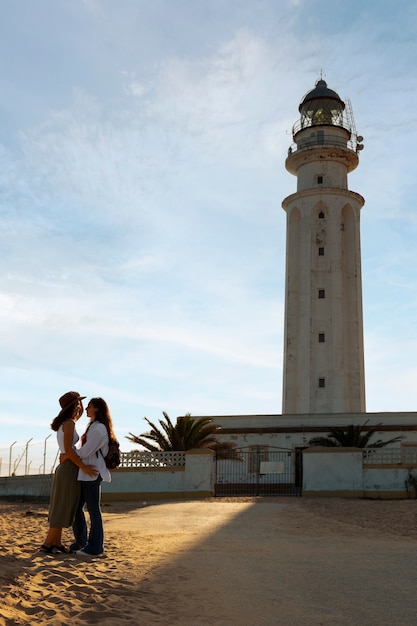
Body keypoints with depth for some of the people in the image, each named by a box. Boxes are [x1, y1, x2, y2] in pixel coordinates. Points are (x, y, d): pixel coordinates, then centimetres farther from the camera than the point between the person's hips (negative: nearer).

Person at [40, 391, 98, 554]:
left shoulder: (63, 423, 13)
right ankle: (47, 544, -1)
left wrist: (79, 401, 17)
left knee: (61, 508, 11)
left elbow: (77, 415, 35)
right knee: (63, 509, -4)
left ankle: (57, 542, 14)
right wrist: (84, 467, -22)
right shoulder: (69, 423, -14)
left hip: (64, 468, 9)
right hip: (69, 469, -9)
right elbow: (68, 449, -23)